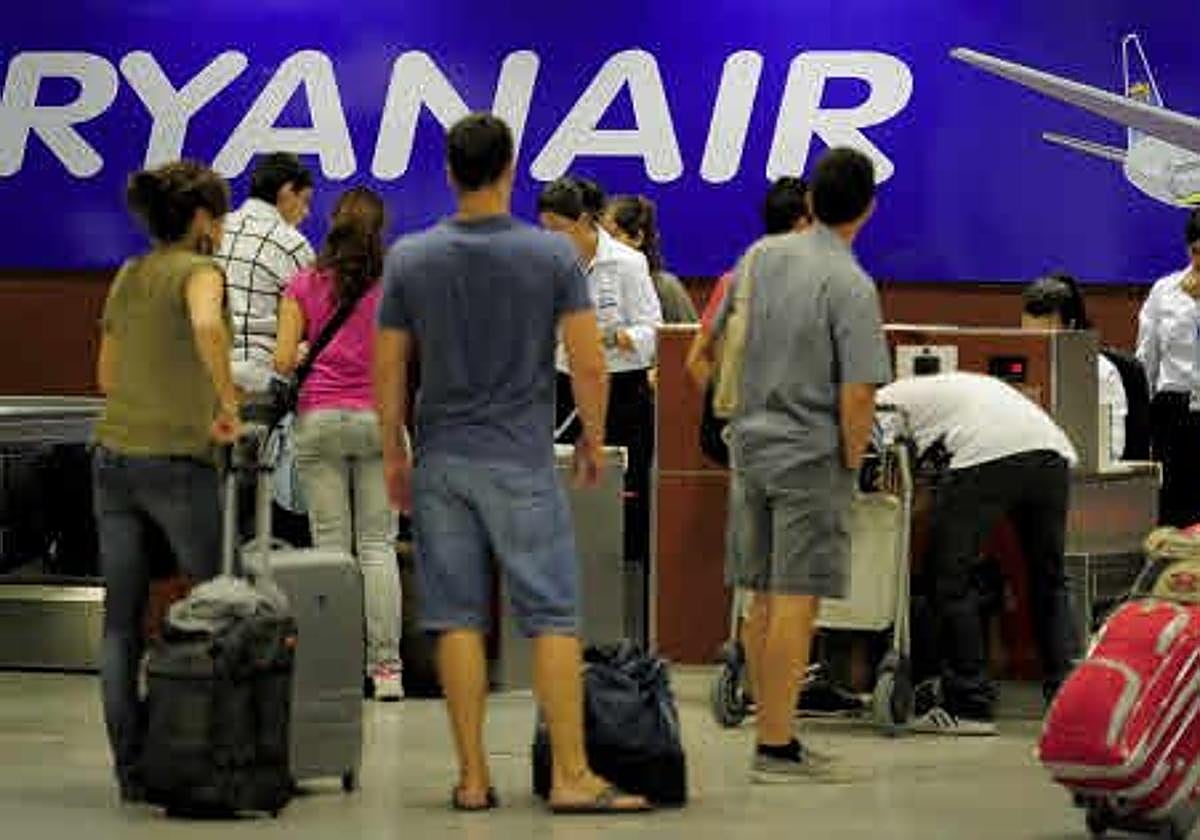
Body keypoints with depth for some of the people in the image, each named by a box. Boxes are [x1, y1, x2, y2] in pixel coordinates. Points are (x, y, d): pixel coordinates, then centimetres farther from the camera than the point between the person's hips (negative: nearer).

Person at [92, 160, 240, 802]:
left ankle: (132, 768, 3)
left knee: (122, 622, 4)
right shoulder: (198, 270, -7)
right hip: (177, 460, -6)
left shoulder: (127, 278, 13)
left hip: (113, 455, 6)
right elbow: (207, 325, -30)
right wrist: (226, 403, -21)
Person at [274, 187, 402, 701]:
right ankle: (385, 667, -2)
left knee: (330, 543, 3)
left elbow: (283, 361, -1)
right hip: (376, 417, 0)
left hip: (319, 418, 0)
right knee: (378, 545, 2)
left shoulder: (304, 286, 1)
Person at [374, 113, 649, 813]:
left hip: (441, 462, 2)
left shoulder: (410, 260, -1)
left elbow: (389, 371, 2)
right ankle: (572, 775, -6)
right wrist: (593, 438, 9)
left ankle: (474, 777, 3)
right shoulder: (552, 255, -6)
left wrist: (394, 454, 14)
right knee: (554, 617, -1)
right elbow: (590, 363, -7)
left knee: (459, 618, 4)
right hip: (522, 463, -2)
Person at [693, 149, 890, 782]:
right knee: (796, 601, -5)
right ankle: (777, 747, -6)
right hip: (811, 455, -7)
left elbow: (712, 342, 17)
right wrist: (852, 463, -5)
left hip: (751, 445, 7)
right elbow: (857, 395, -18)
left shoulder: (762, 256, 5)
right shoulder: (850, 286, -14)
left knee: (762, 600, 11)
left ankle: (771, 735, 18)